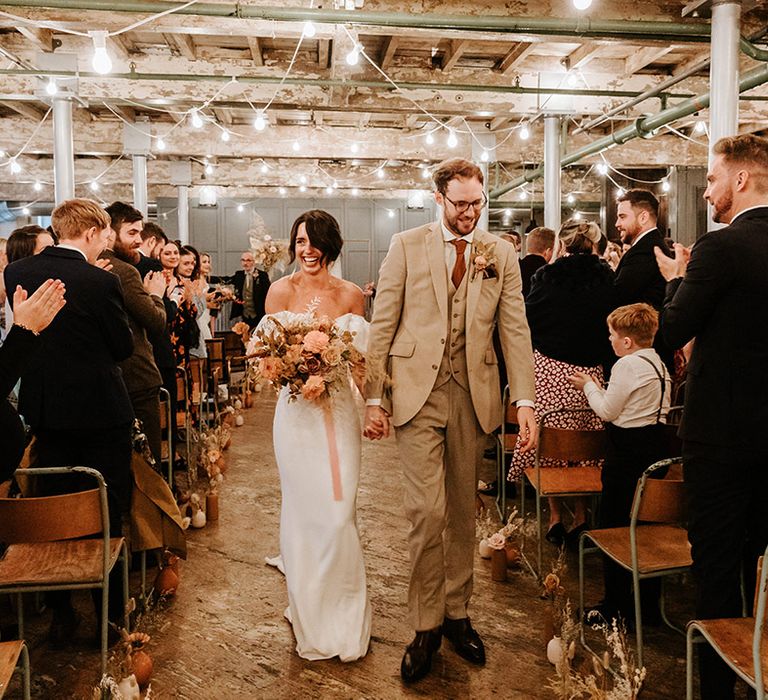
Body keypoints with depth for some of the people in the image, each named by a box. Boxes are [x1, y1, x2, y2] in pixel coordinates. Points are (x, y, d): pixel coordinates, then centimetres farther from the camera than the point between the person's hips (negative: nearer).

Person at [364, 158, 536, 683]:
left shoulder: (501, 254, 8)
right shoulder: (407, 246, 3)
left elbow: (516, 330, 4)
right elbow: (383, 324, 2)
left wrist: (526, 401, -5)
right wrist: (374, 397, -3)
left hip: (473, 393, 2)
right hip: (418, 389, -2)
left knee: (463, 510, 11)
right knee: (427, 510, -7)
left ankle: (457, 613, 26)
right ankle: (426, 627, 9)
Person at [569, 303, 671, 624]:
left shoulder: (627, 365, -17)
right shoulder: (658, 363, 12)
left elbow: (608, 412, -13)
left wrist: (588, 386, 2)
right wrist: (600, 388, 13)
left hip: (629, 449, -9)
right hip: (656, 444, 9)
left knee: (612, 524, 2)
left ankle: (616, 604, 9)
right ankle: (648, 602, 23)